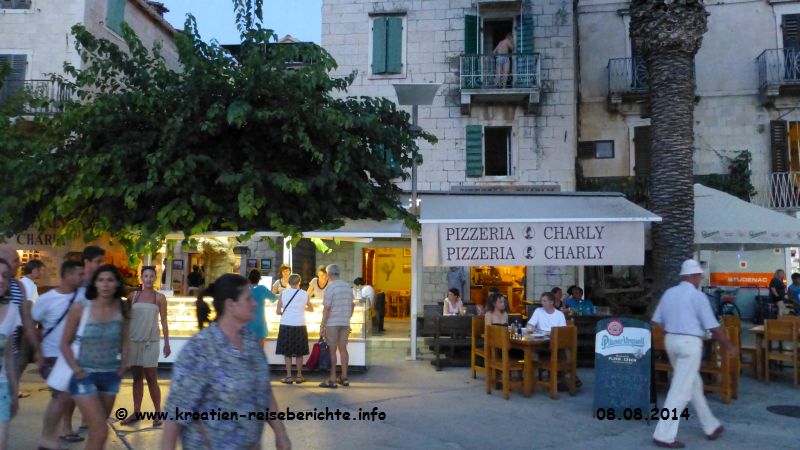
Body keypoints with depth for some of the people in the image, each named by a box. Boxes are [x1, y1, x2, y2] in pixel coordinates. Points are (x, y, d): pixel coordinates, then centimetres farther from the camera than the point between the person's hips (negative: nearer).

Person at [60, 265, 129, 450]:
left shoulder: (121, 309, -2)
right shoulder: (80, 308, -10)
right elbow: (65, 343, -3)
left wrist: (122, 367, 3)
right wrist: (76, 369, -9)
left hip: (111, 376, 4)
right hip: (85, 376, -3)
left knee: (96, 430, 16)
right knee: (101, 431, -11)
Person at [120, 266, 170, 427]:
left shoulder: (159, 297, -1)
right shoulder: (133, 295, 5)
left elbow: (164, 322, 1)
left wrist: (167, 343, -2)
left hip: (151, 341, -2)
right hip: (134, 341, 3)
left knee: (151, 379, -2)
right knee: (137, 378, 9)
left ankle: (158, 413, 6)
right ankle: (136, 412, 18)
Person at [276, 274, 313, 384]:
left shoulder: (283, 293, -2)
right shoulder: (304, 294, 1)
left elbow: (278, 311, -1)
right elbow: (311, 309, 16)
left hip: (286, 325, -1)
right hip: (300, 325, 1)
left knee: (287, 352, 7)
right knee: (299, 352, 11)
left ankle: (289, 376, 6)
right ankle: (299, 376, 15)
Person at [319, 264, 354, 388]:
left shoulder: (330, 287, -13)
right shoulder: (348, 287, 9)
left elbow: (326, 309, -16)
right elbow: (352, 306, 14)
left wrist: (322, 326, -12)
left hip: (332, 323, -6)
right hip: (345, 323, 7)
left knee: (332, 350, -1)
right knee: (343, 349, 12)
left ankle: (332, 380, 2)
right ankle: (344, 378, 16)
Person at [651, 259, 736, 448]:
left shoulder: (669, 293, 8)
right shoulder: (698, 296, -10)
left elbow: (657, 321, 9)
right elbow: (714, 327, -9)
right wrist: (730, 347, 4)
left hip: (671, 340, 8)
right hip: (690, 343, -8)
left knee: (694, 385, 20)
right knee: (681, 390, -4)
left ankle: (711, 427, 33)